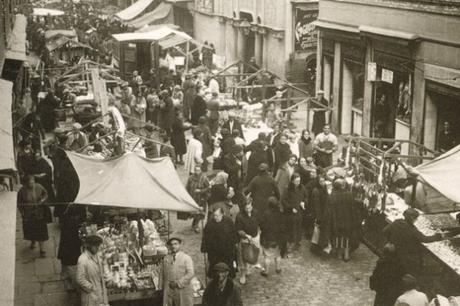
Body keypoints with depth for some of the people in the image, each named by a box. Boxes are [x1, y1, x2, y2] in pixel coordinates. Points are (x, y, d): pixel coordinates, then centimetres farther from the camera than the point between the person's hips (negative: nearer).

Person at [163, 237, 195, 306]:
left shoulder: (186, 258, 3)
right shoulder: (166, 258, 13)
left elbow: (191, 273, -7)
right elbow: (164, 275, 13)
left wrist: (178, 283, -15)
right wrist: (164, 290, 7)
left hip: (183, 289, -3)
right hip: (169, 291, 3)